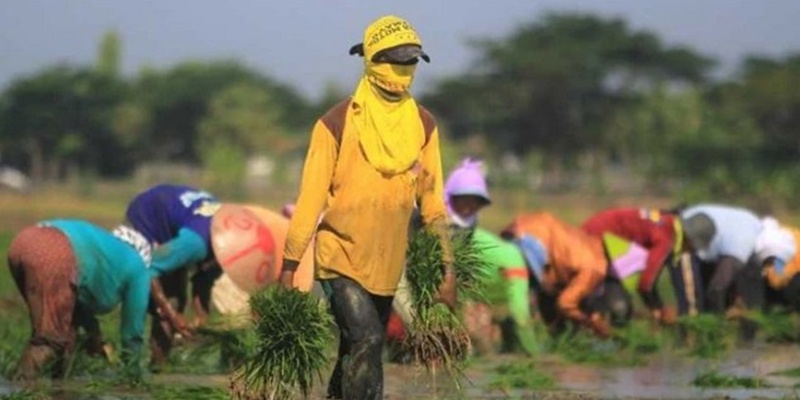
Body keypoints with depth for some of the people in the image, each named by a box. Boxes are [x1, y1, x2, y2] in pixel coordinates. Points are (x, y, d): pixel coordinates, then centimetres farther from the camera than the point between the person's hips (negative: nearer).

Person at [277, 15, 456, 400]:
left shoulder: (423, 125, 3)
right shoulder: (337, 123, -11)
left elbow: (432, 201, 6)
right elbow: (311, 196, -9)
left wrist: (446, 268, 3)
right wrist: (290, 264, -9)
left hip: (386, 266, 5)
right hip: (340, 257, -5)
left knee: (356, 353, 13)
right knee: (366, 342, -21)